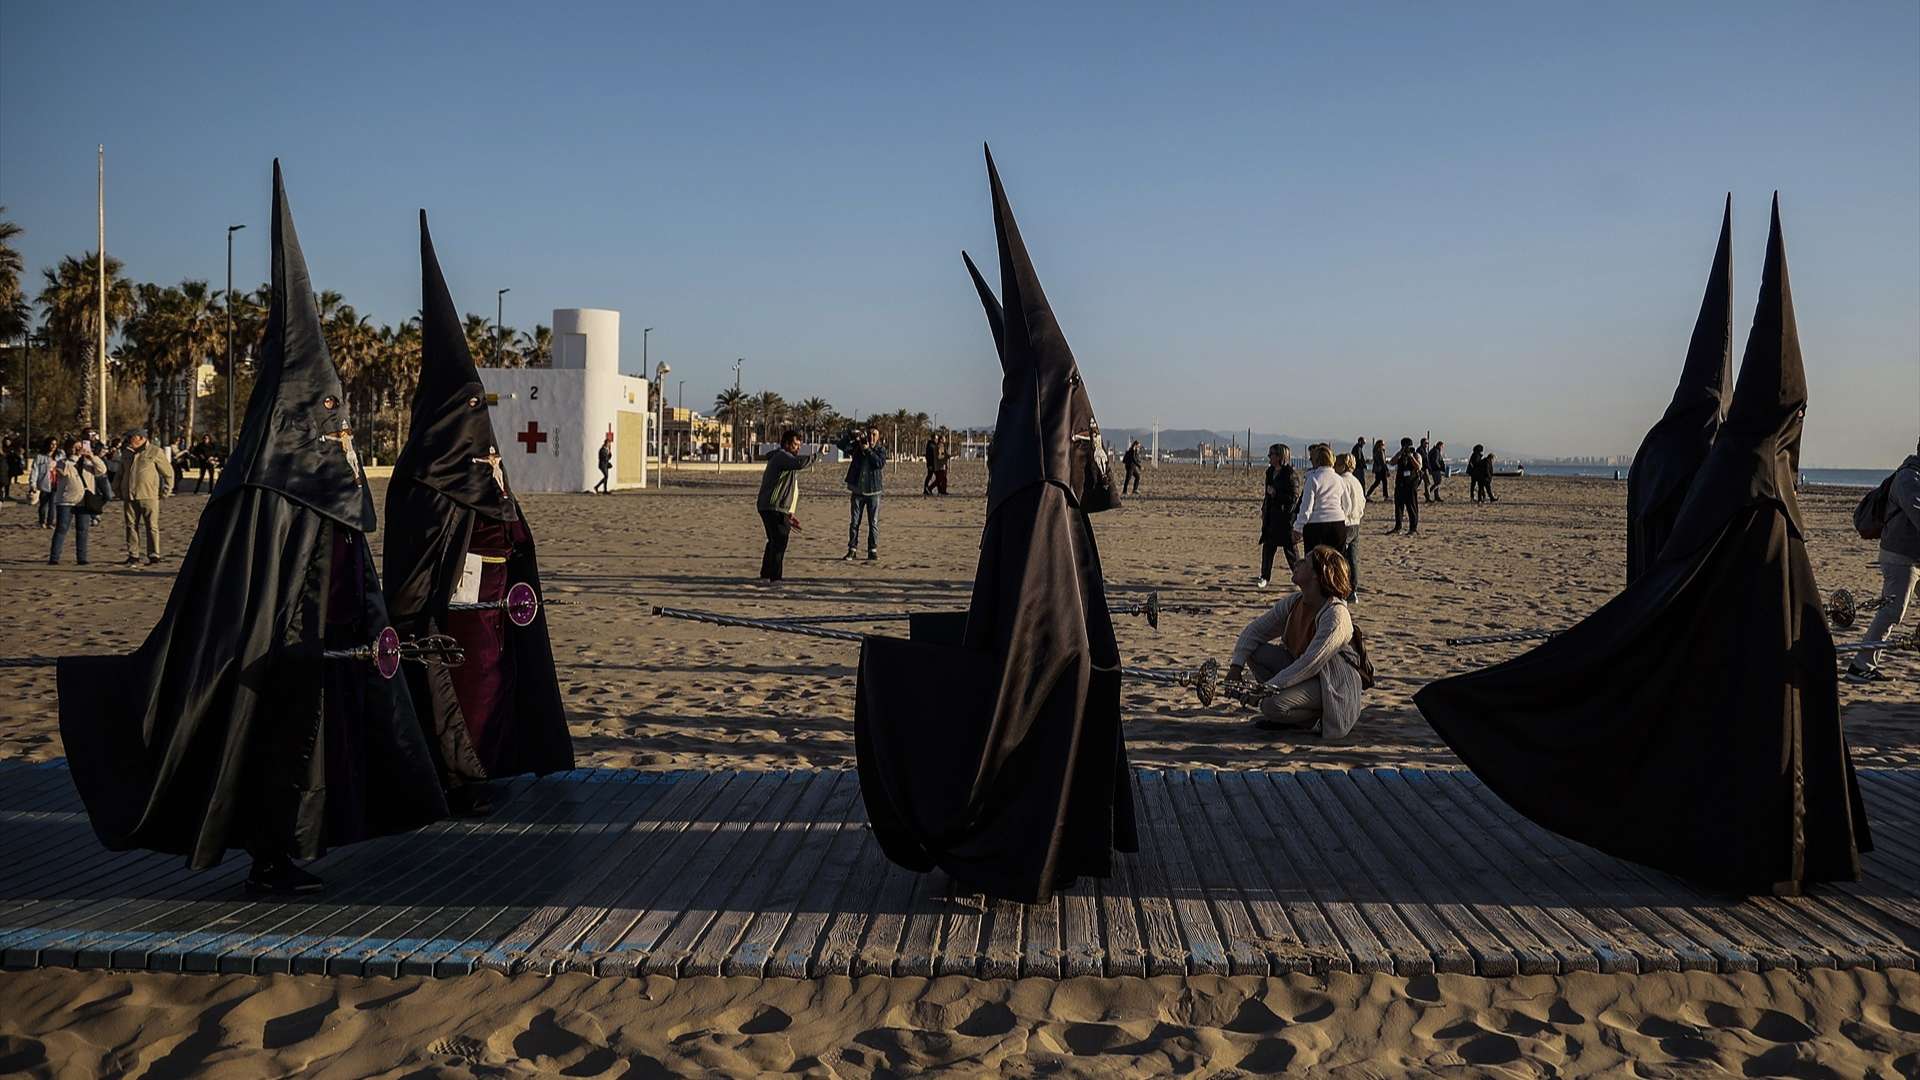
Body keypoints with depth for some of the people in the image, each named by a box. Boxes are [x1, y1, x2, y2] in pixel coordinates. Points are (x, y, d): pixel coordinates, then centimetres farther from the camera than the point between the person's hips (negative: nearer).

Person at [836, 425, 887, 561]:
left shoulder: (881, 450, 1)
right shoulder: (857, 446, 3)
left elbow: (880, 463, -17)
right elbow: (841, 445, -10)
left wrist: (868, 450, -17)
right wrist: (853, 435, -22)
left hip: (873, 491, -1)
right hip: (857, 490, 1)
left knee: (873, 523, 3)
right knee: (854, 522, 4)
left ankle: (873, 550, 9)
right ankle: (852, 550, 8)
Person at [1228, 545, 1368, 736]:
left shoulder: (1336, 615, -25)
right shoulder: (1293, 602, -1)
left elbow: (1310, 664, -28)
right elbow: (1255, 630, 5)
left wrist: (1266, 687, -28)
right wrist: (1237, 666, -10)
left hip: (1335, 688, -8)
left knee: (1273, 705, -29)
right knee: (1255, 651, -8)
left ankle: (1318, 717, -1)